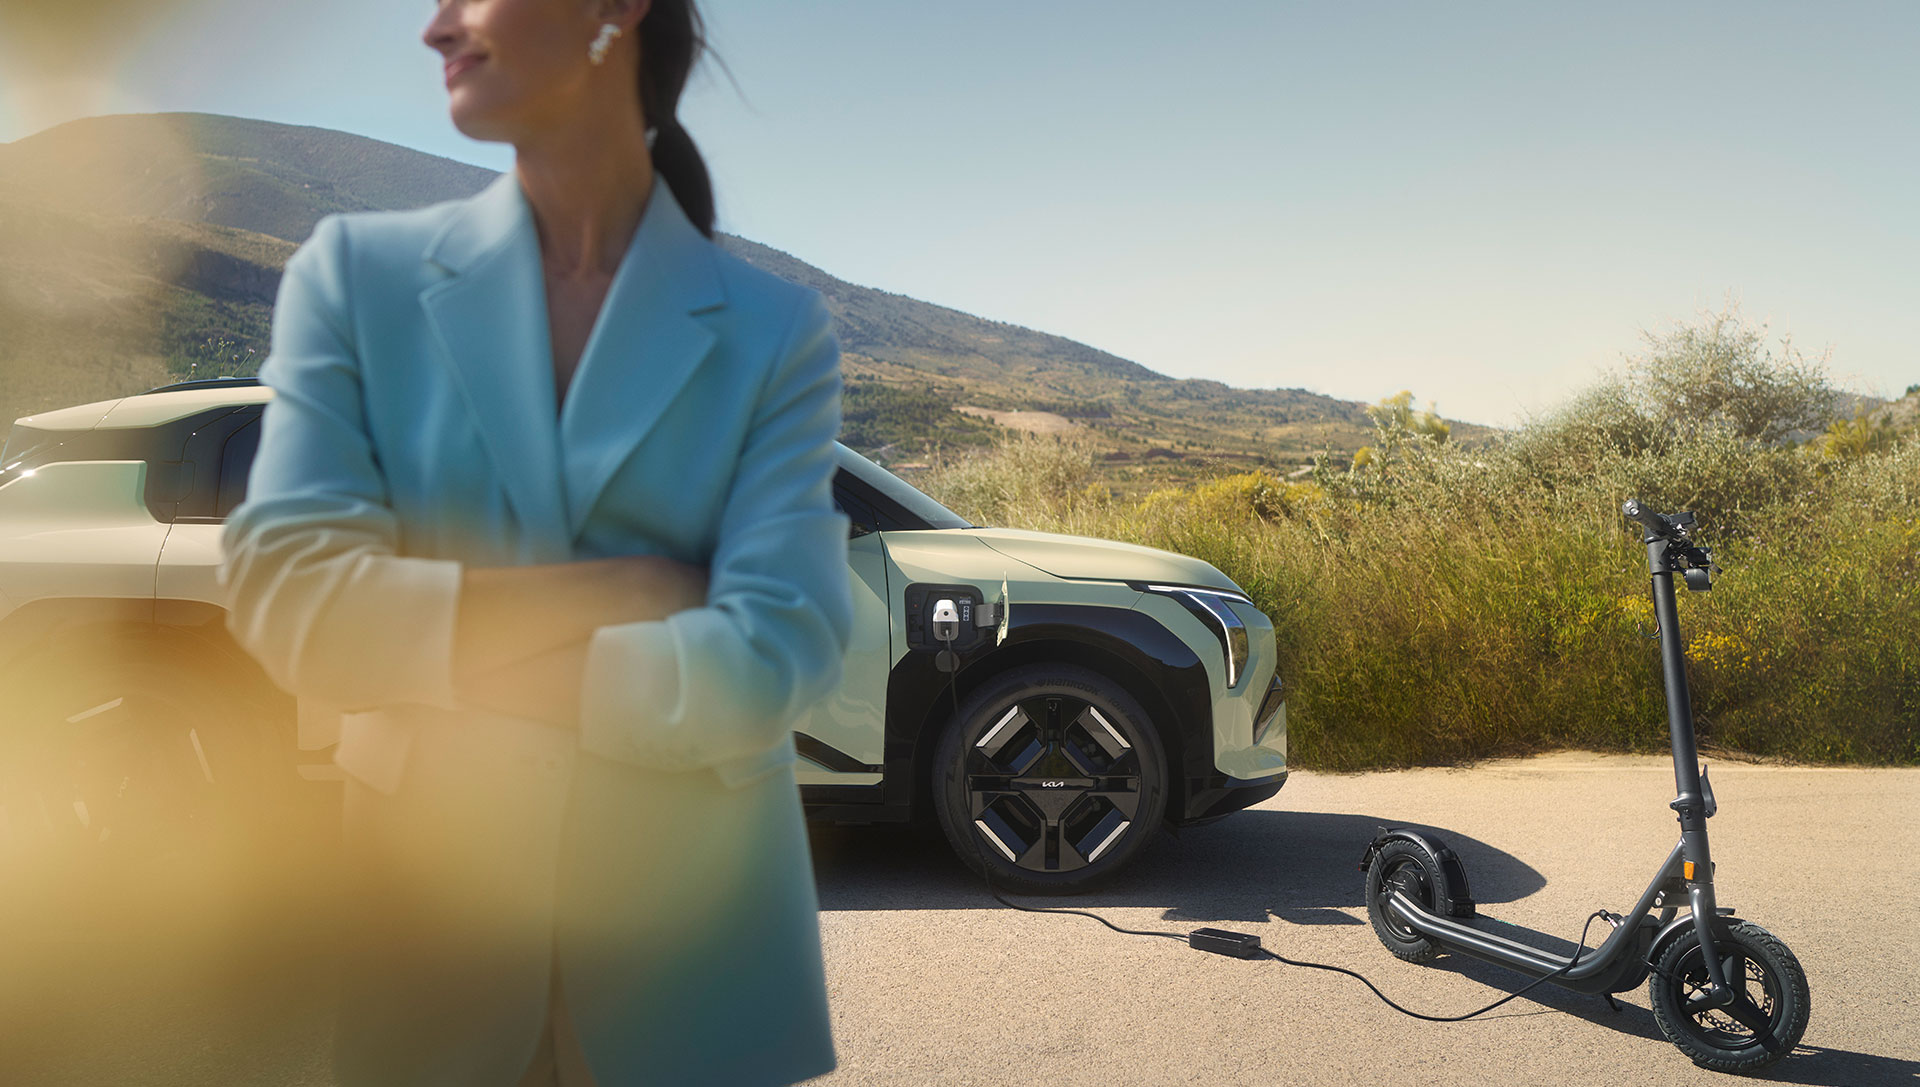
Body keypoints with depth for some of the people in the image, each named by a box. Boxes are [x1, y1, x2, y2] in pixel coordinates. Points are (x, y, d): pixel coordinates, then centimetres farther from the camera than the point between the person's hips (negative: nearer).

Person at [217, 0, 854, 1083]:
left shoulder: (775, 331, -7)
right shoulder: (357, 271, -2)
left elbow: (770, 660, -16)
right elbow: (281, 594, -12)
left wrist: (441, 651, -14)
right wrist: (629, 589, -16)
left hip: (692, 922, -1)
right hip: (432, 904, 1)